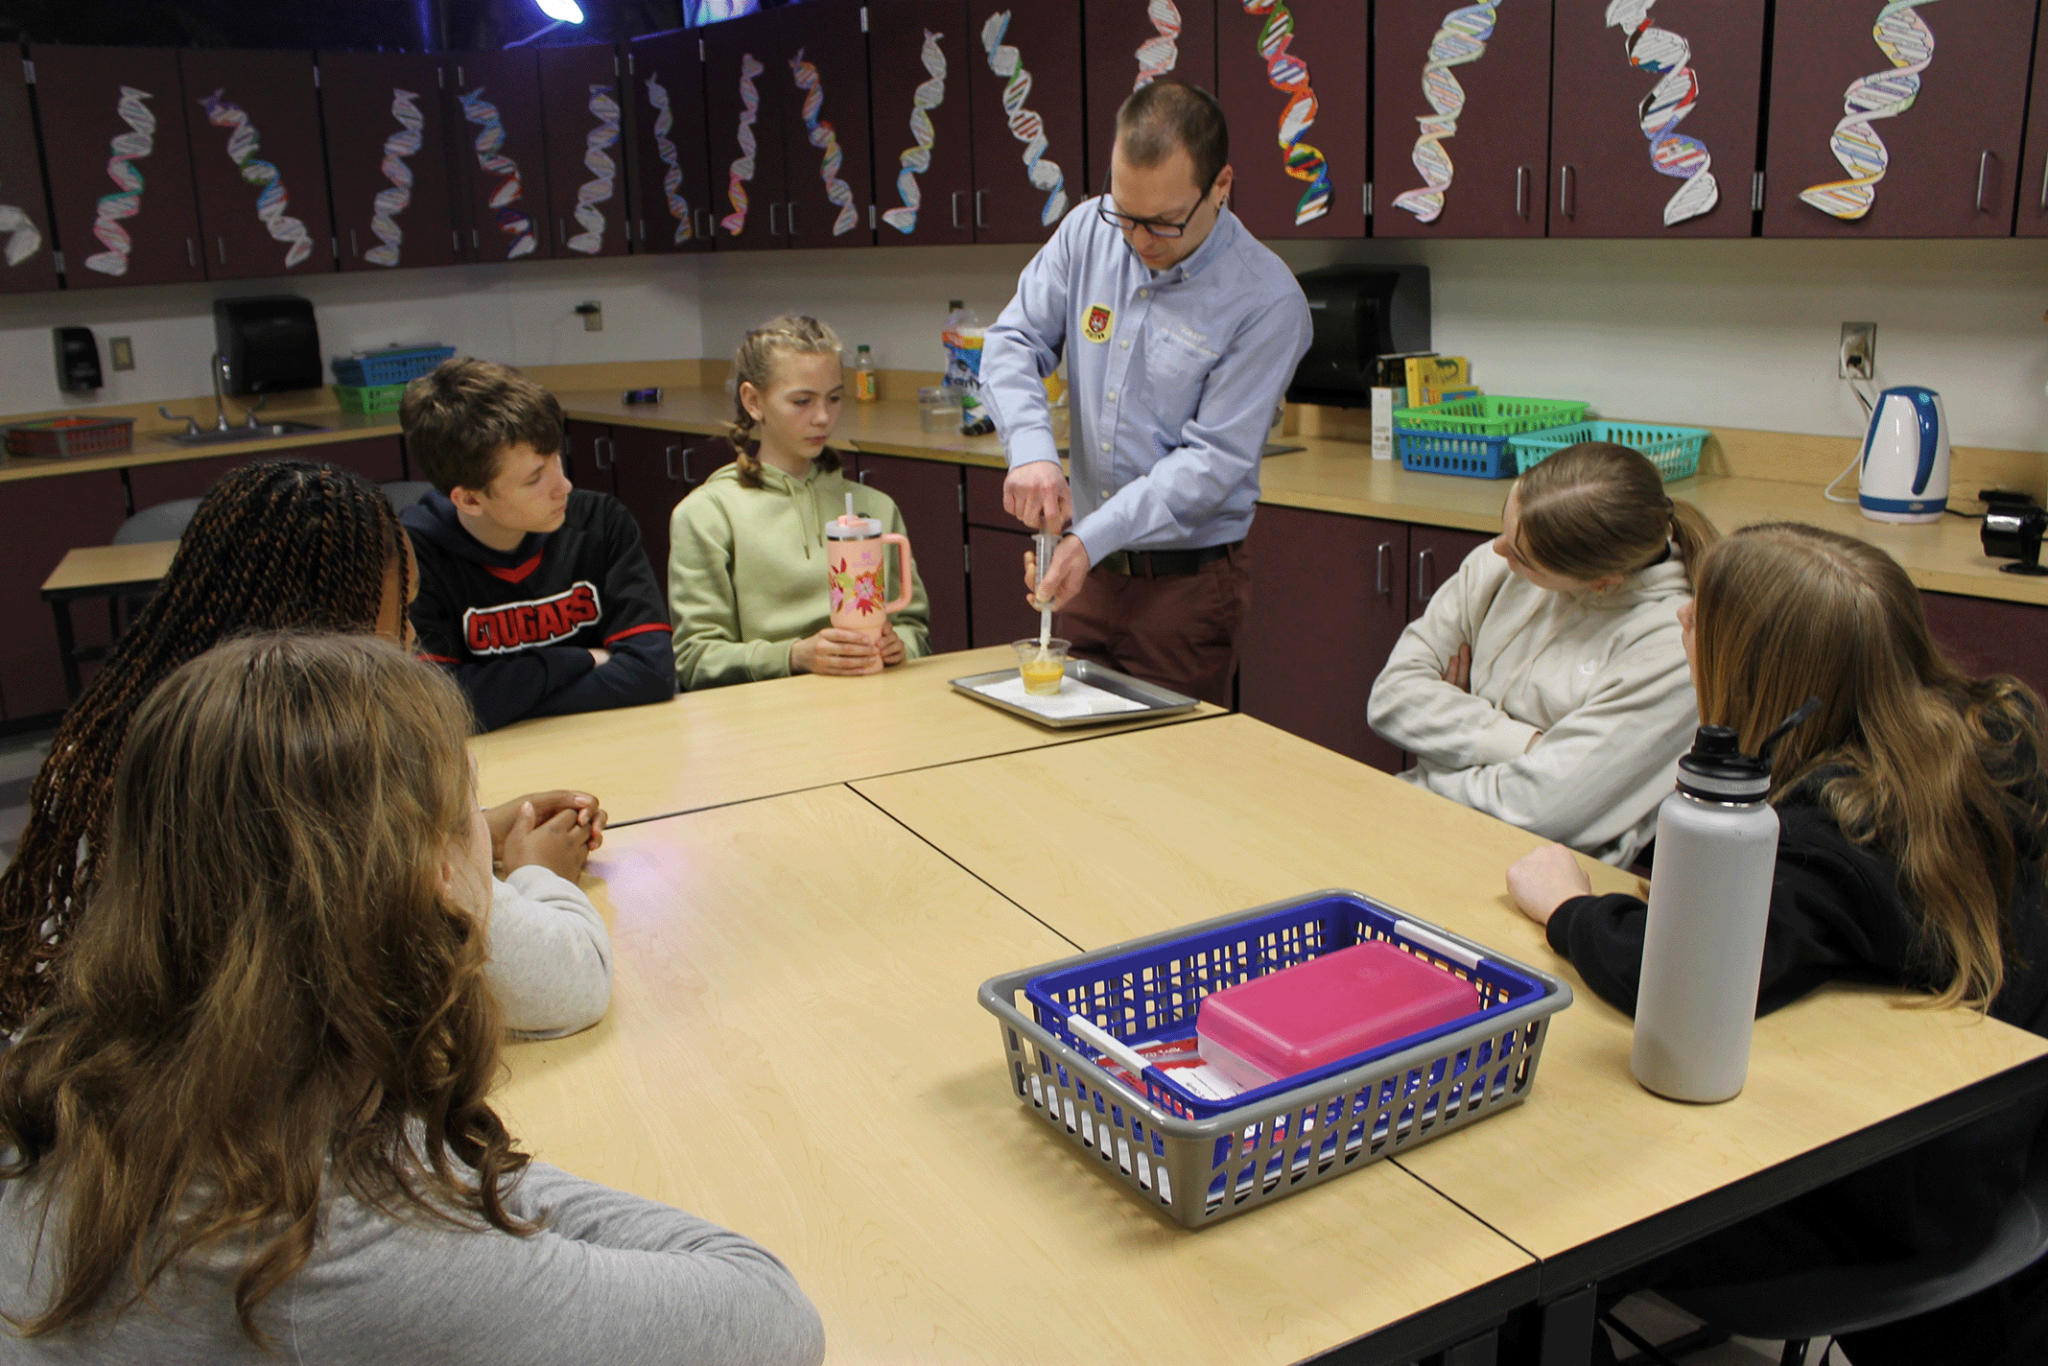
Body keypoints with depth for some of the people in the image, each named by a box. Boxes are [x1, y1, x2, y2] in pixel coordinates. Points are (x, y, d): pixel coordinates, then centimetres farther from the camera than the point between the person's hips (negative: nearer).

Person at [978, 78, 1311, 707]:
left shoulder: (1267, 300, -16)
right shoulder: (1088, 232, -1)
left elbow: (1213, 460, -18)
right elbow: (1013, 342, 0)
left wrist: (1092, 538, -26)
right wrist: (1032, 450, -20)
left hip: (1186, 580, -4)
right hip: (1088, 564, 5)